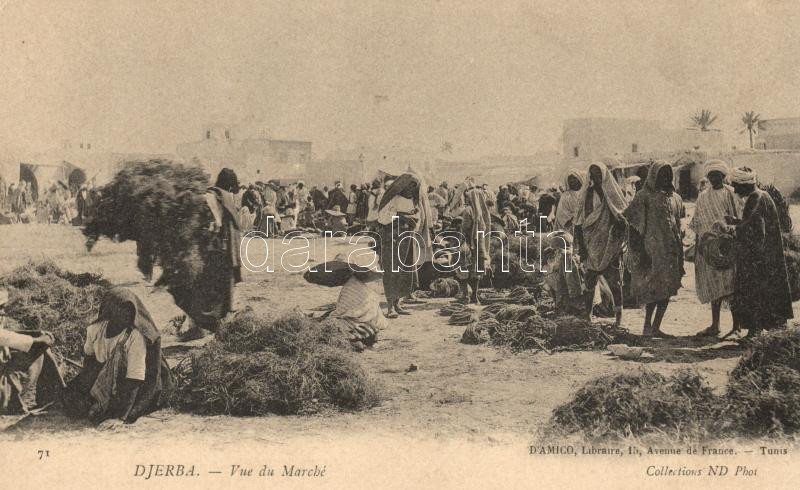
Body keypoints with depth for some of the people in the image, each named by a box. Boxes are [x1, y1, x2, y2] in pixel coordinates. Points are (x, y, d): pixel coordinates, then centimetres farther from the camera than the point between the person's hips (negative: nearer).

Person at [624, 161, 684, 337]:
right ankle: (648, 326, 2)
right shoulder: (644, 197, -4)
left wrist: (680, 253, 17)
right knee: (654, 289, -9)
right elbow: (634, 227, -7)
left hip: (672, 250, 6)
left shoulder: (675, 198, 14)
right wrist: (640, 252, -13)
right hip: (652, 249, -6)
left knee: (667, 290, 4)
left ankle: (655, 327, 11)